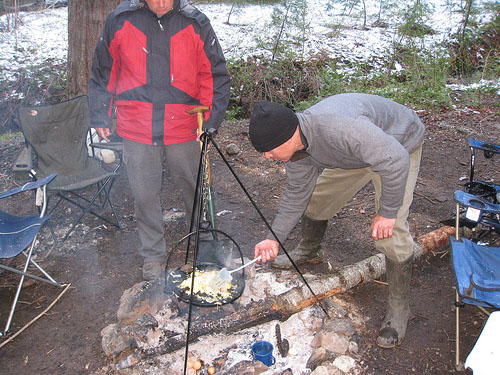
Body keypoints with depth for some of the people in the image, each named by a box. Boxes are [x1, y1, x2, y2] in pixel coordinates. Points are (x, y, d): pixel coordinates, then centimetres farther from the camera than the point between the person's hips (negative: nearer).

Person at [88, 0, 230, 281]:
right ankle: (154, 255, 27)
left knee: (196, 190, 11)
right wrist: (100, 116, 9)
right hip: (137, 130, 1)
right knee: (145, 196, 7)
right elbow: (103, 73, 10)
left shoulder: (196, 24, -3)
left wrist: (211, 121, -8)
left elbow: (216, 76, 1)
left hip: (184, 129, 0)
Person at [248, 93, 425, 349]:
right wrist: (274, 238, -9)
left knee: (390, 233, -17)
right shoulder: (295, 148, -15)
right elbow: (296, 194, -3)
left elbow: (395, 160, -38)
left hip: (400, 145, -7)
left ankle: (399, 309, 5)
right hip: (356, 152, 7)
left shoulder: (338, 126, -43)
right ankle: (308, 250, 40)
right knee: (314, 197, 10)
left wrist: (387, 212, -29)